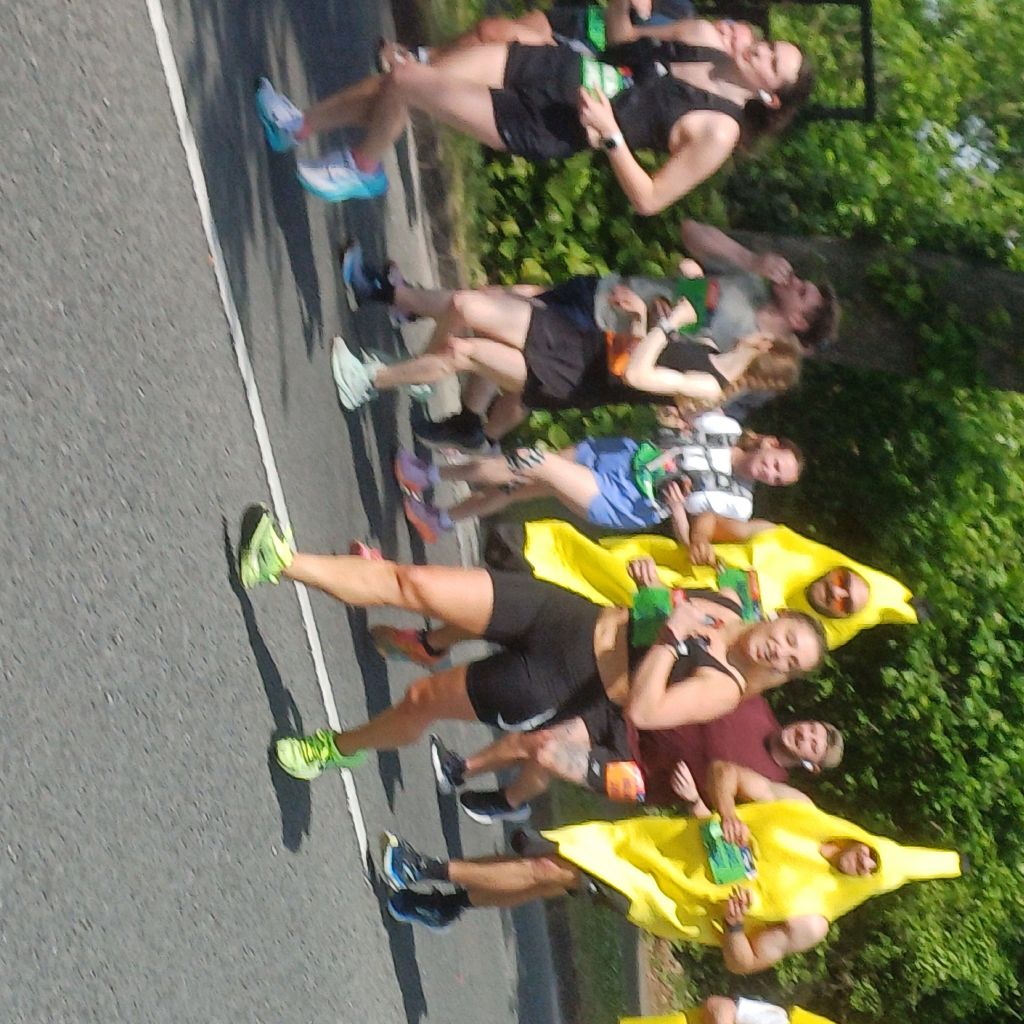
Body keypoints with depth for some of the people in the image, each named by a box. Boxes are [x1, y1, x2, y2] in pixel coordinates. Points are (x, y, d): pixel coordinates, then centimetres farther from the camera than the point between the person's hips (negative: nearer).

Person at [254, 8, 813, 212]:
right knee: (397, 77, -1)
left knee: (402, 82, -14)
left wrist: (609, 134, -25)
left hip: (536, 129, -6)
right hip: (549, 66, 6)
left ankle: (362, 170, 17)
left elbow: (648, 200, -18)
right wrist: (621, 7, -5)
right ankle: (297, 126, 22)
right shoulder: (711, 36, 1)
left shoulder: (717, 130, -18)